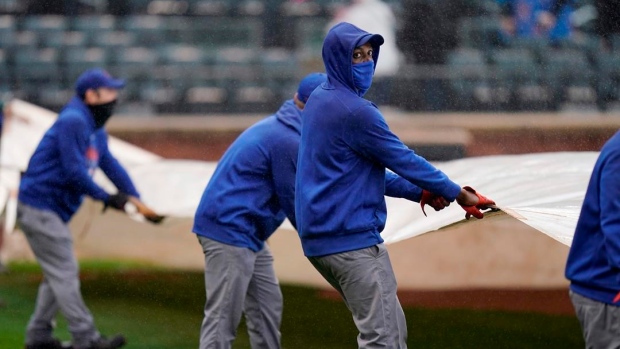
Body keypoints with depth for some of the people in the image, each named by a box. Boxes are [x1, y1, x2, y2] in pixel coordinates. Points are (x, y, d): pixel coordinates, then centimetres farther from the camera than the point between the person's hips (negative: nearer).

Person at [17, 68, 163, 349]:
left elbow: (111, 166, 13)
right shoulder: (72, 121, -19)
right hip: (39, 207, -11)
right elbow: (73, 171, -23)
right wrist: (106, 198, -16)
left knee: (59, 274, 17)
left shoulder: (96, 130, 13)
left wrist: (137, 202, 5)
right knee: (64, 273, -8)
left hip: (54, 211, 11)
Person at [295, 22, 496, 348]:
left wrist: (419, 192, 14)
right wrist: (458, 194, 0)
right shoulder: (354, 110, -17)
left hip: (320, 234, 10)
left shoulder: (319, 100, 15)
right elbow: (404, 160, -11)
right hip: (352, 238, -10)